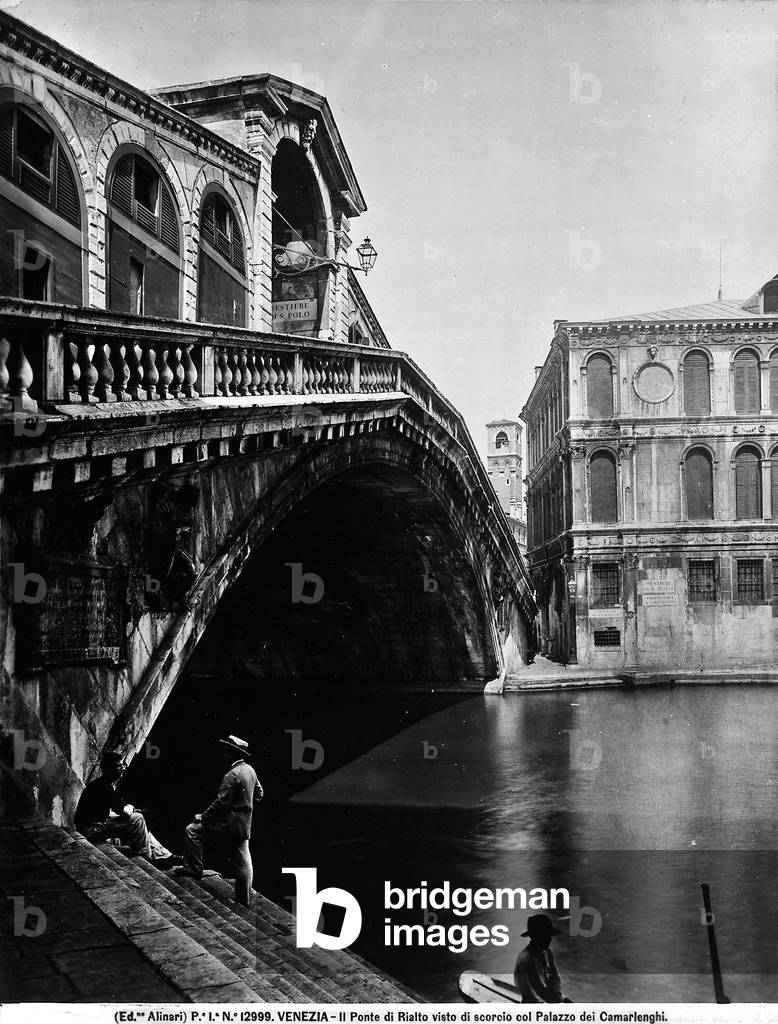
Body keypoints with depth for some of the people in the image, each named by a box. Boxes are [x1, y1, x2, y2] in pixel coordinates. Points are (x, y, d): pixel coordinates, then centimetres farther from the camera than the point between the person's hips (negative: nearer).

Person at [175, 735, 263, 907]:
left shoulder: (232, 775, -20)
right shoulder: (250, 770, 7)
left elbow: (221, 803, -21)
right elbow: (259, 793, 18)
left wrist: (203, 817, -11)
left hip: (231, 821, -9)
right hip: (245, 824, 9)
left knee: (192, 829, -3)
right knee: (243, 859, 13)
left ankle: (193, 869, 0)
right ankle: (245, 900, 18)